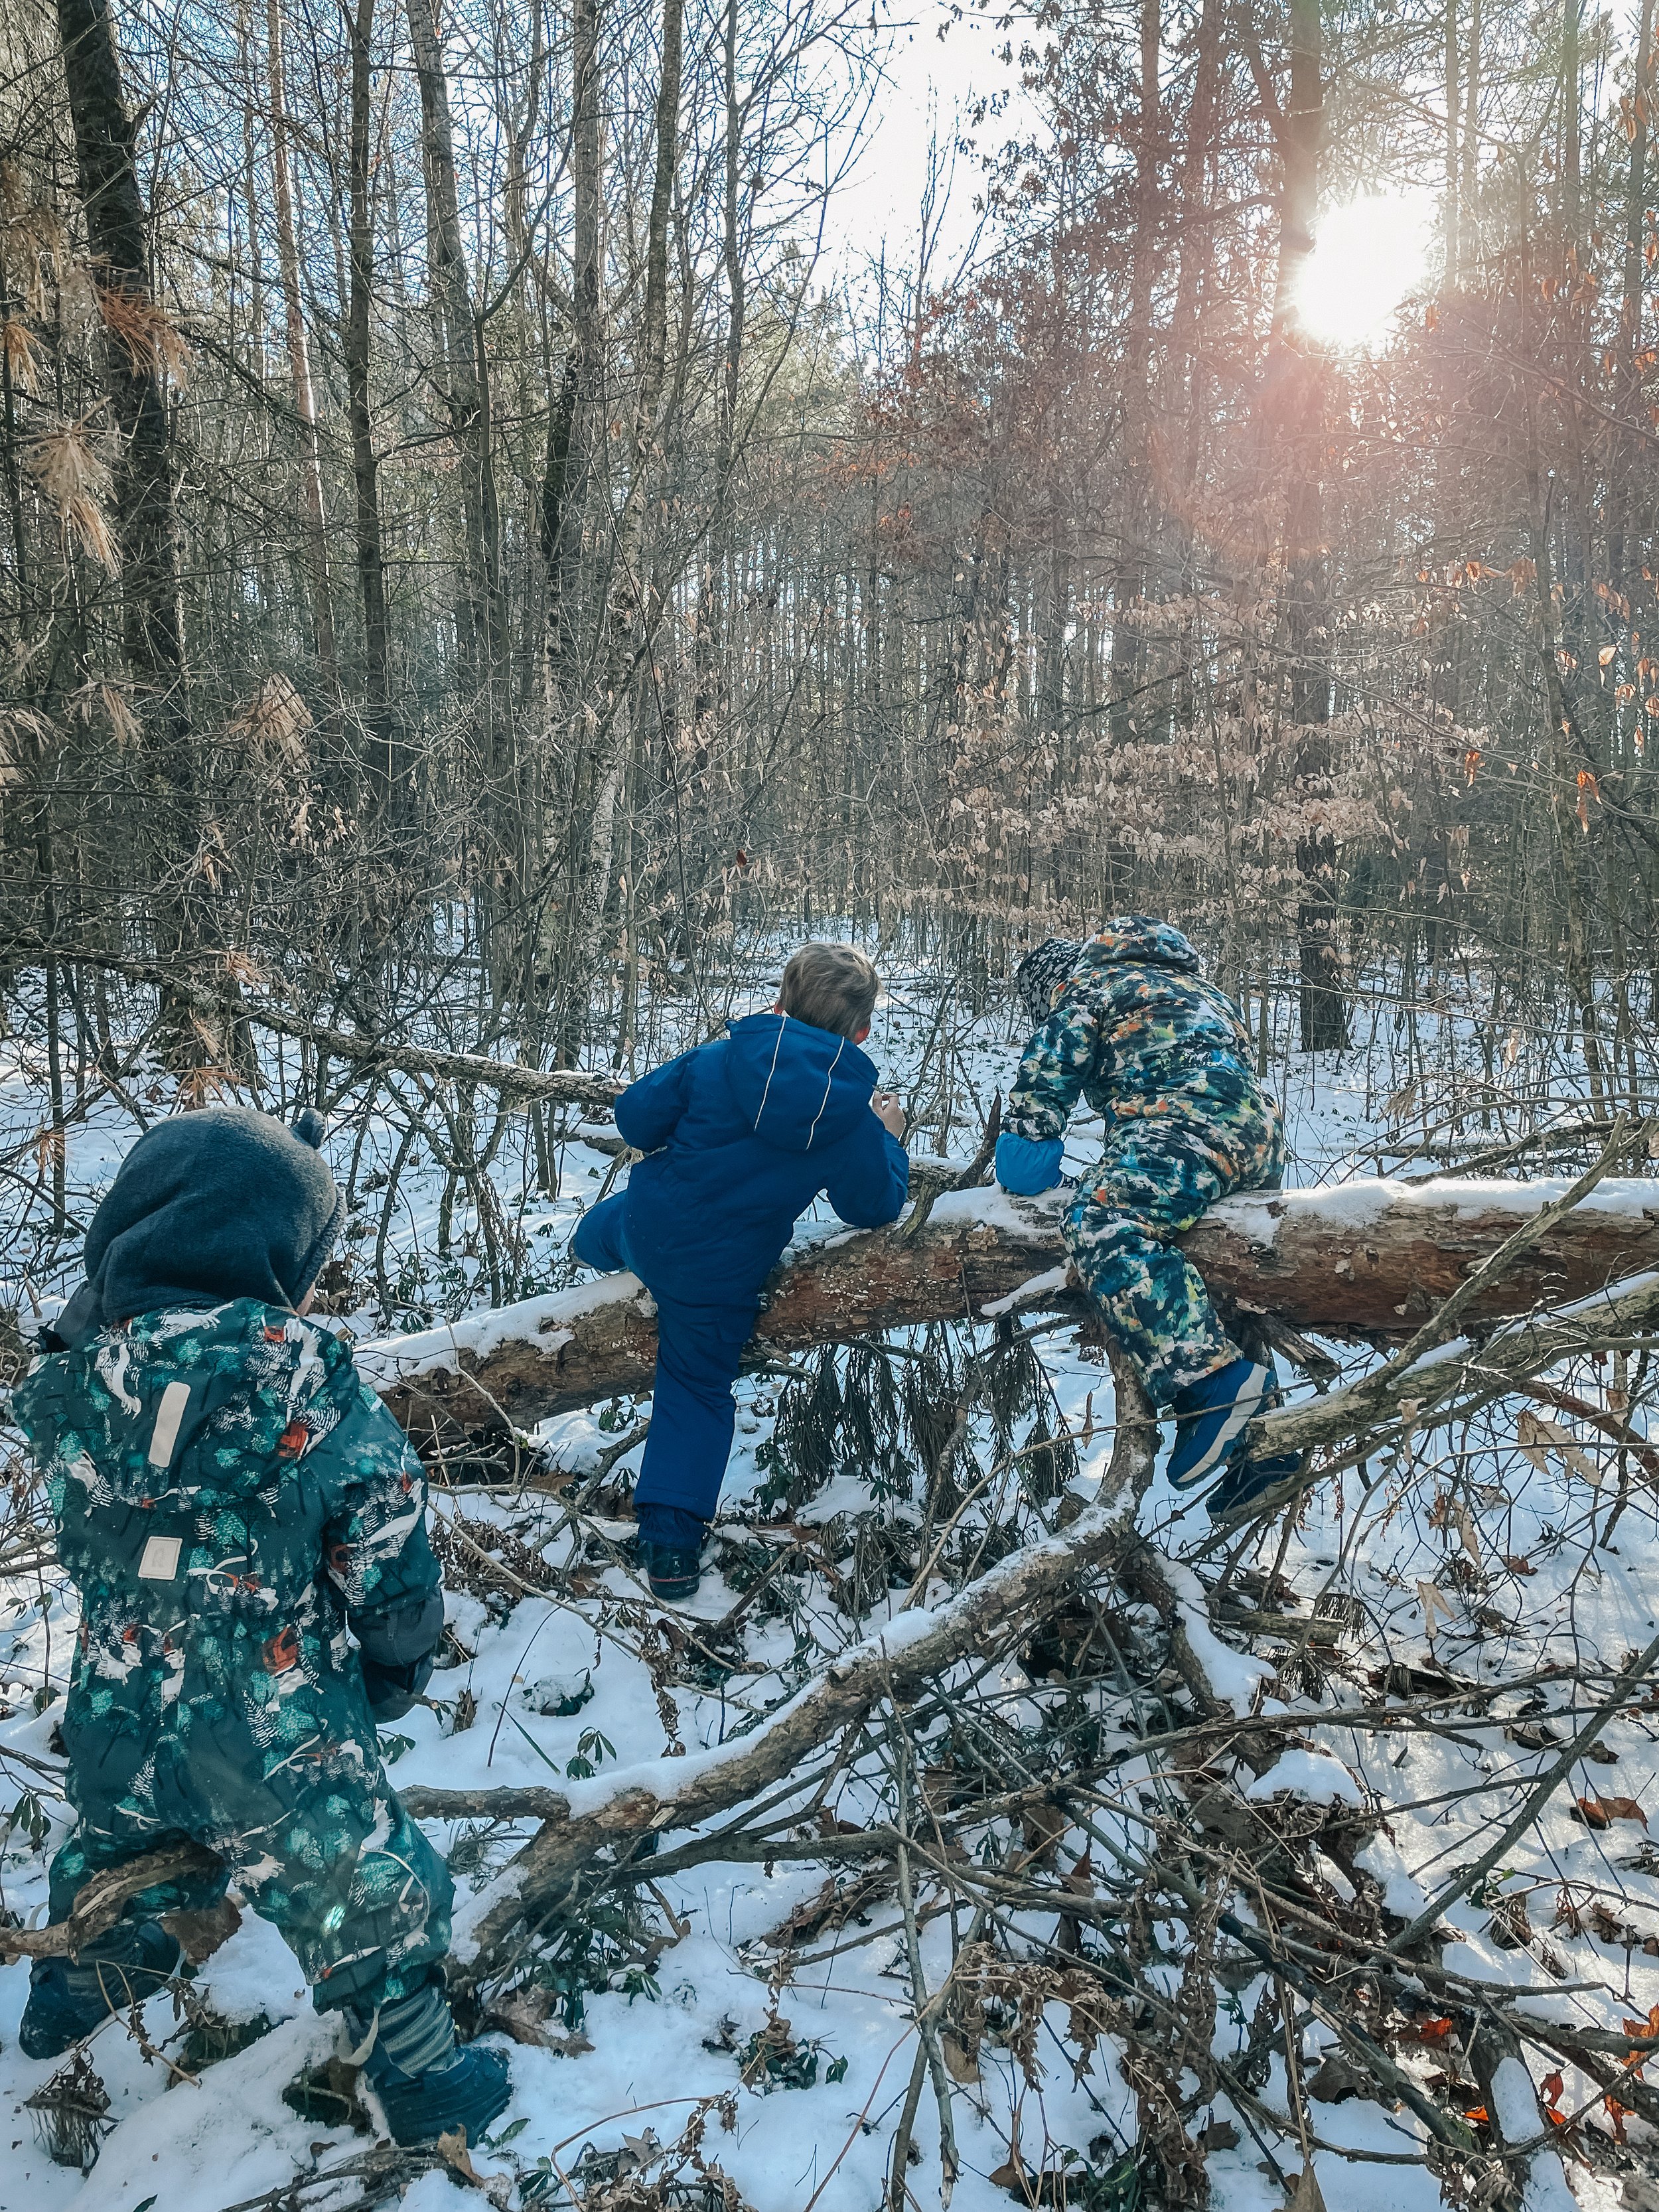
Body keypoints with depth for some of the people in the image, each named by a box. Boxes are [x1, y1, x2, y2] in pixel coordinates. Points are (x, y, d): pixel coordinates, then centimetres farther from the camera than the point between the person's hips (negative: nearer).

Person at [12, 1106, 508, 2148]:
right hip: (281, 1753, -4)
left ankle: (75, 1991, 62)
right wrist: (397, 1670, 3)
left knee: (117, 1856, 37)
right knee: (371, 1906, 20)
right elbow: (394, 1565, -17)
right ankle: (423, 2079, 40)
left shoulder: (67, 1379, -14)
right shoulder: (315, 1389, -27)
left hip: (115, 1736, 5)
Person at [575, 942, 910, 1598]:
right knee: (697, 1392, 15)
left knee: (599, 1227, 36)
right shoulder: (853, 1114, -12)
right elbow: (875, 1208, 0)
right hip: (719, 1283, 1)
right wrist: (889, 1138, 17)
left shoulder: (719, 1060, -11)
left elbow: (636, 1114, -7)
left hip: (644, 1227, 0)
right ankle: (671, 1538, 16)